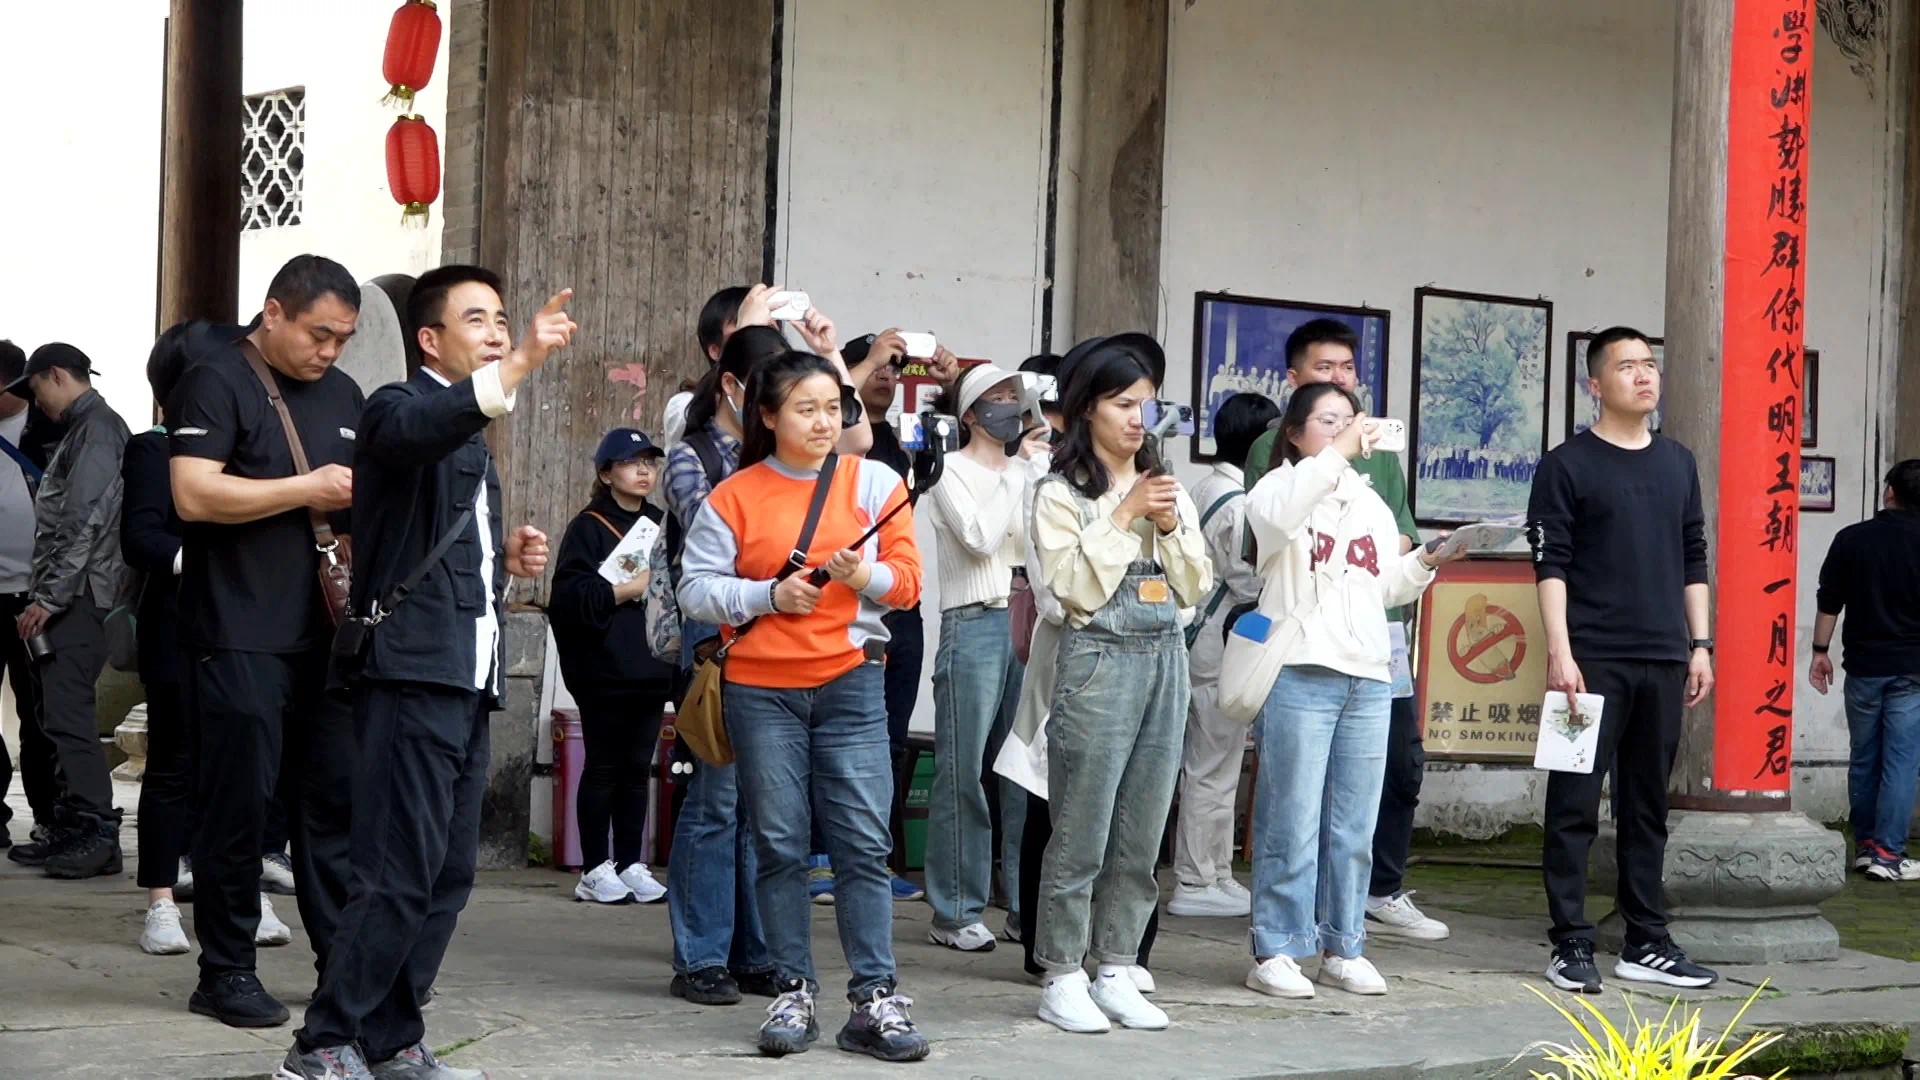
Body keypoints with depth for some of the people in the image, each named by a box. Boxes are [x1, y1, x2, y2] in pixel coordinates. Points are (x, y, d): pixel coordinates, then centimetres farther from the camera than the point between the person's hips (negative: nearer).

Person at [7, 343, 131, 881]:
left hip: (80, 596, -10)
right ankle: (74, 825, 13)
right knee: (61, 711, 10)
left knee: (67, 711, -13)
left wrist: (48, 598, -18)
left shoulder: (98, 428, -9)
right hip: (69, 599, 10)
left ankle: (98, 832, -14)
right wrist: (42, 596, 19)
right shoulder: (82, 429, 21)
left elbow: (85, 522, -18)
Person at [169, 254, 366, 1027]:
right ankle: (226, 973, 6)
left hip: (326, 633, 7)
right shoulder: (215, 383, -5)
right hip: (240, 636, -6)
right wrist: (307, 489, -15)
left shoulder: (342, 395, 17)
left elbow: (364, 496, 28)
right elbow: (194, 495, -18)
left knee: (334, 796, 7)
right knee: (240, 802, -2)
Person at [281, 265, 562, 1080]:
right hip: (414, 669, -9)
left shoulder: (473, 437, 24)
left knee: (449, 876, 8)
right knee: (401, 874, -12)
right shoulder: (400, 408, -4)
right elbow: (418, 428, -31)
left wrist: (507, 558, 14)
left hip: (466, 676, 9)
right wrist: (523, 365, -42)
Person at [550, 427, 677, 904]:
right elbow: (571, 596, -15)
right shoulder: (589, 527, -3)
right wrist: (630, 589, -17)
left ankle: (631, 865, 12)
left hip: (652, 668, 6)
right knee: (603, 768, -1)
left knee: (637, 769, 8)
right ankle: (595, 869, 4)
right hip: (605, 670, -6)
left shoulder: (661, 525, 16)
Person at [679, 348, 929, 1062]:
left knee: (864, 842, -4)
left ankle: (875, 1000, 0)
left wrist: (865, 576, -16)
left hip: (851, 682, 0)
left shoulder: (875, 482, 5)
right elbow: (696, 590, 0)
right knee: (779, 845, 3)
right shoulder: (735, 496, 3)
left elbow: (907, 579, 4)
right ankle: (794, 993, 13)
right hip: (761, 689, 0)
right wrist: (768, 594, -12)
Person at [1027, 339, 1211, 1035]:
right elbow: (1076, 589, -11)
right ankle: (1062, 980, 4)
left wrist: (1170, 526, -4)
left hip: (1166, 663, 6)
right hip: (1099, 662, -5)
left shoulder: (1169, 490, 14)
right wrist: (1123, 518, -12)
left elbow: (1195, 589, 11)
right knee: (1081, 835, -4)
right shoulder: (1062, 495, -2)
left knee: (1142, 837, 7)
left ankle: (1116, 973, 15)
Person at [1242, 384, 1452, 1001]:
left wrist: (1422, 564, 6)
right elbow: (1276, 514, -24)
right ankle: (1275, 952, 0)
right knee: (1292, 822, -6)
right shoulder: (1283, 487, 2)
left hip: (1368, 678, 6)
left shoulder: (1371, 503, 22)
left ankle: (1343, 948, 15)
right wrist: (1338, 454, -23)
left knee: (1355, 827, 7)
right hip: (1300, 676, -6)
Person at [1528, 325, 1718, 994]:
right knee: (1575, 805, -3)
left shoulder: (1678, 464, 14)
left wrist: (1699, 645, 11)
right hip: (1593, 661, -5)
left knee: (1647, 806, 9)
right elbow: (1551, 564, -6)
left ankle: (1646, 944, 14)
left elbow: (1693, 561, 18)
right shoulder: (1568, 465, -1)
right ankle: (1572, 946, 1)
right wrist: (1560, 653, -14)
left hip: (1663, 662, 5)